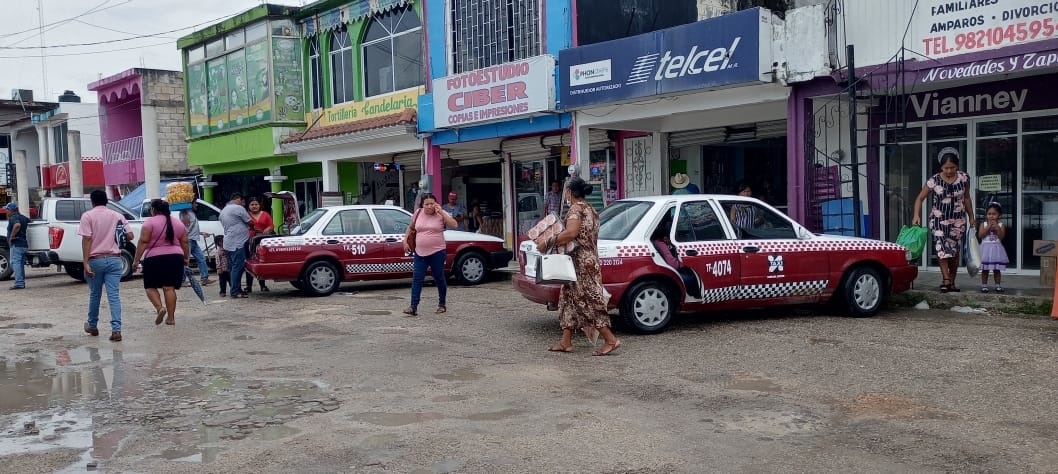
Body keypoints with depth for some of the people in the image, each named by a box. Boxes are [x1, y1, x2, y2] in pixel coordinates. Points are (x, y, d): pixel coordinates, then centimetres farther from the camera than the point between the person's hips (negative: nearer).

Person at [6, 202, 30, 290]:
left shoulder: (13, 218, -11)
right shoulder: (23, 218, 16)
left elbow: (17, 225, -32)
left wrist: (11, 236, -23)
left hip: (16, 244, -9)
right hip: (24, 244, 9)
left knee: (15, 263, -11)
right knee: (21, 264, 14)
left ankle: (19, 283, -18)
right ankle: (22, 283, 16)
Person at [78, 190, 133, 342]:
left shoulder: (88, 216, -2)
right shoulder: (117, 216, 6)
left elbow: (86, 240, -10)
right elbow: (129, 236, 1)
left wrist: (85, 263, -13)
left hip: (95, 259, -1)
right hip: (114, 259, 1)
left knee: (94, 294, 15)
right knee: (114, 296, -3)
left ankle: (92, 326, 32)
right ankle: (116, 330, -15)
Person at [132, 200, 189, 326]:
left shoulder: (150, 222, -5)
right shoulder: (178, 222, 9)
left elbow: (143, 242, -11)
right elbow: (185, 243, 11)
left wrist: (136, 260, -9)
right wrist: (186, 258, 20)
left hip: (154, 258, -4)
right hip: (175, 257, 4)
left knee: (150, 286, 9)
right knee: (169, 287, 5)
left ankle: (160, 307, -12)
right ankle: (171, 317, 3)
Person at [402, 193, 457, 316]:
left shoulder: (441, 214, -3)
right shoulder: (418, 213, 6)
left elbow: (454, 225, -18)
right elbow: (410, 228, 20)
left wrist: (441, 212, -19)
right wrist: (405, 241, 11)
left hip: (437, 253, -3)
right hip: (420, 253, 3)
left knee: (439, 279, 8)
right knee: (416, 279, -5)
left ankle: (441, 305, 23)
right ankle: (413, 307, -6)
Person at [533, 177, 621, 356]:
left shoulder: (576, 209, -13)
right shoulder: (590, 209, 17)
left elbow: (571, 233, -29)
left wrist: (548, 242, -23)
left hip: (581, 262, -10)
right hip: (589, 259, 10)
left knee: (587, 301, -7)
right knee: (569, 298, 13)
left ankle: (610, 340, -6)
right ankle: (566, 342, 16)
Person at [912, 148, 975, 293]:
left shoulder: (964, 178, -4)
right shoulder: (934, 180, -11)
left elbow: (966, 198, 11)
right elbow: (920, 198, -5)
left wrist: (971, 217, 14)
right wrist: (916, 215, -18)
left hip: (958, 220, 2)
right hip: (939, 219, -2)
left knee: (955, 251, 5)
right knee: (942, 248, -17)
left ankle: (952, 282, 15)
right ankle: (946, 280, -16)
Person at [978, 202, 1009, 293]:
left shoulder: (1000, 225, 2)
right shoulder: (984, 224, 3)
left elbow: (1001, 237, -10)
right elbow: (980, 235, -10)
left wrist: (997, 227, -16)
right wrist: (988, 227, -14)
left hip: (996, 249, 0)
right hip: (986, 249, 0)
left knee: (997, 269, 5)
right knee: (985, 269, 2)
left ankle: (998, 285, 12)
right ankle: (984, 285, 7)